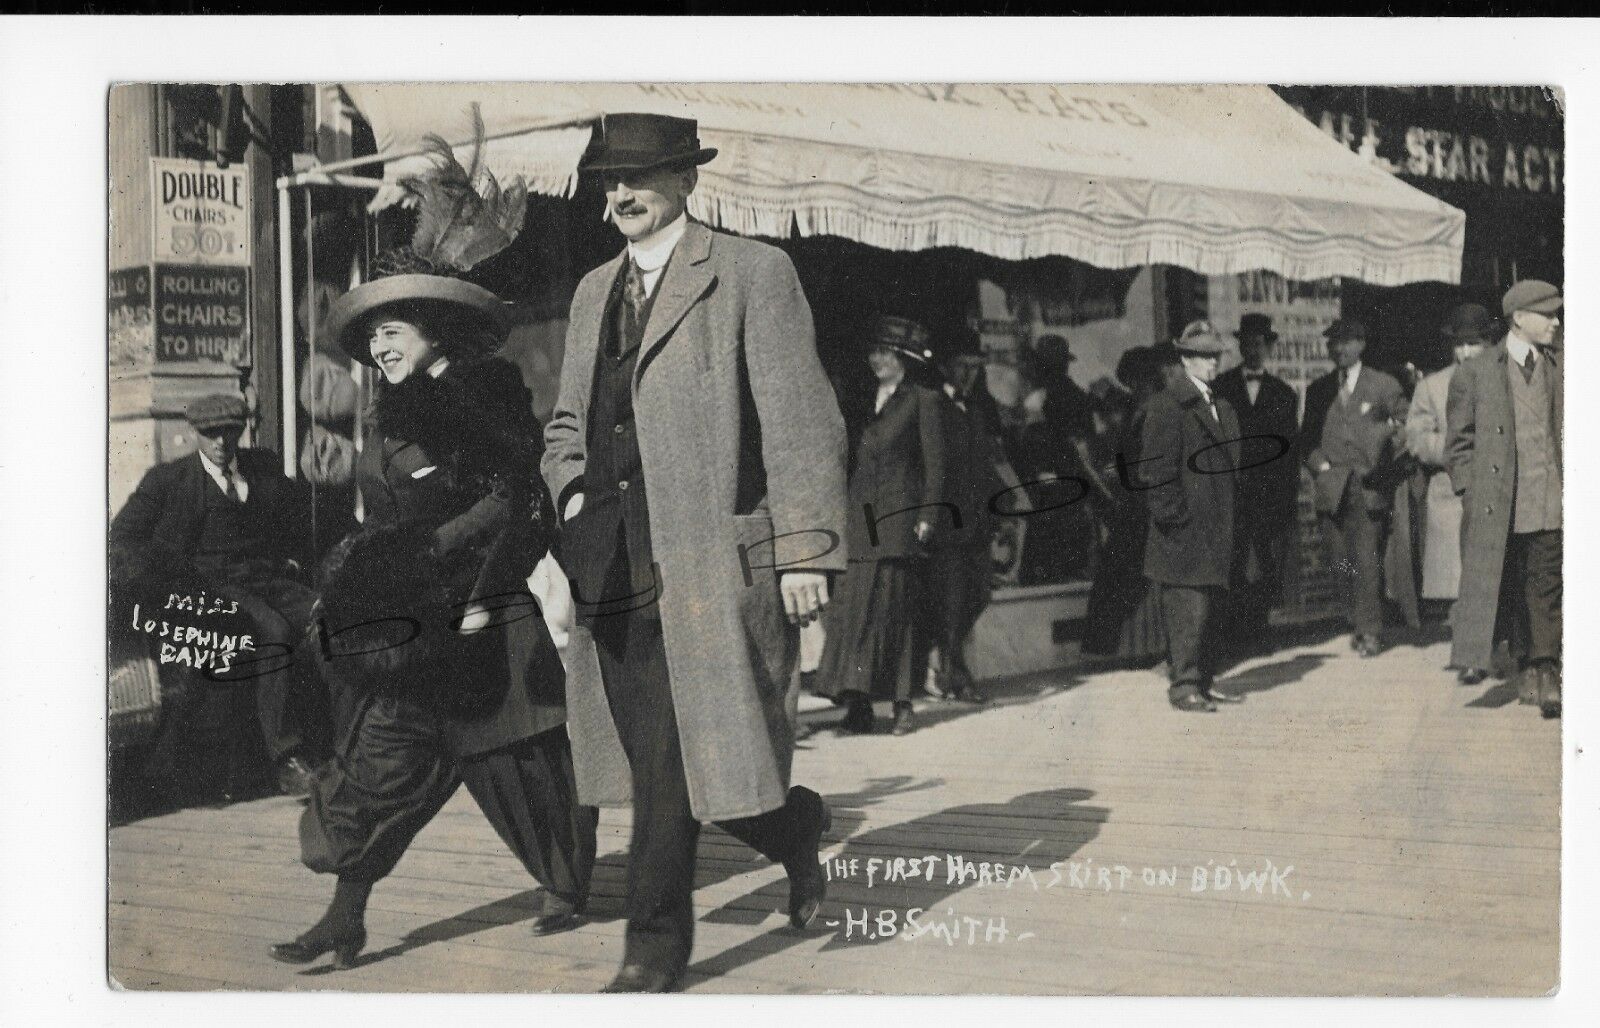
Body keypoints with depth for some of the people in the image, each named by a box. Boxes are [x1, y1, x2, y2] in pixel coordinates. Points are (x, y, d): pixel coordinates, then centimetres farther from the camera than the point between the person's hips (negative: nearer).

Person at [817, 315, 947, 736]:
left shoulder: (923, 401, 4)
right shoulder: (866, 404, 19)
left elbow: (935, 464, -1)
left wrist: (926, 519, -8)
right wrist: (845, 514, 10)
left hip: (900, 520, -5)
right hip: (861, 523, 5)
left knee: (893, 609, -6)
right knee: (855, 605, -5)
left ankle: (902, 703, 0)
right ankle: (857, 701, -6)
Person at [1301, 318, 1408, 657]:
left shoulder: (1384, 386, 7)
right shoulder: (1318, 390, 15)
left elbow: (1405, 424, 10)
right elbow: (1307, 438, 17)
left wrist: (1389, 463, -3)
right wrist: (1320, 466, 1)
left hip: (1370, 487, -3)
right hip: (1333, 488, 3)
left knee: (1367, 562, -9)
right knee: (1342, 563, 1)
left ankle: (1370, 630, -3)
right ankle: (1357, 624, 14)